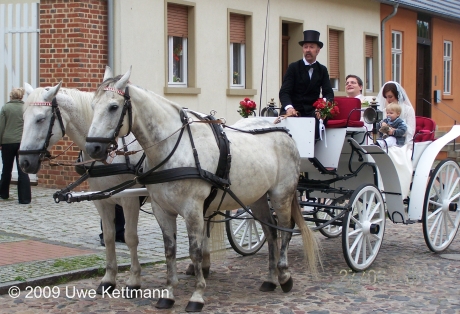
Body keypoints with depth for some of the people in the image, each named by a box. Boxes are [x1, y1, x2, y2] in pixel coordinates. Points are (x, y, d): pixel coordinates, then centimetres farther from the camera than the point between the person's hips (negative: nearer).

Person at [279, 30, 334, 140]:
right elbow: (284, 92, -9)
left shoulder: (322, 70, 11)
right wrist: (289, 107, -31)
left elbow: (329, 93, 0)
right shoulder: (293, 67, 1)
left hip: (312, 113, 2)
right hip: (294, 112, -2)